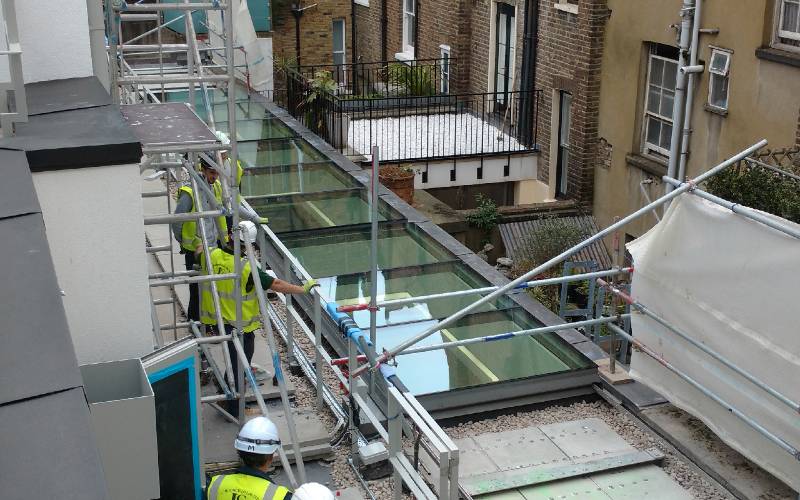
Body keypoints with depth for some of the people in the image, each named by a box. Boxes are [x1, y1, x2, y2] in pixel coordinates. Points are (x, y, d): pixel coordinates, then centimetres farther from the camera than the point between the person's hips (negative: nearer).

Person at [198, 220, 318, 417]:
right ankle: (234, 410, 23)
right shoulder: (246, 268, -26)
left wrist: (201, 246, 39)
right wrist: (303, 289, -13)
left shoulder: (212, 256, -9)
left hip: (215, 321, 6)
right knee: (239, 365, 11)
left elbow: (199, 252, 16)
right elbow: (276, 284, -22)